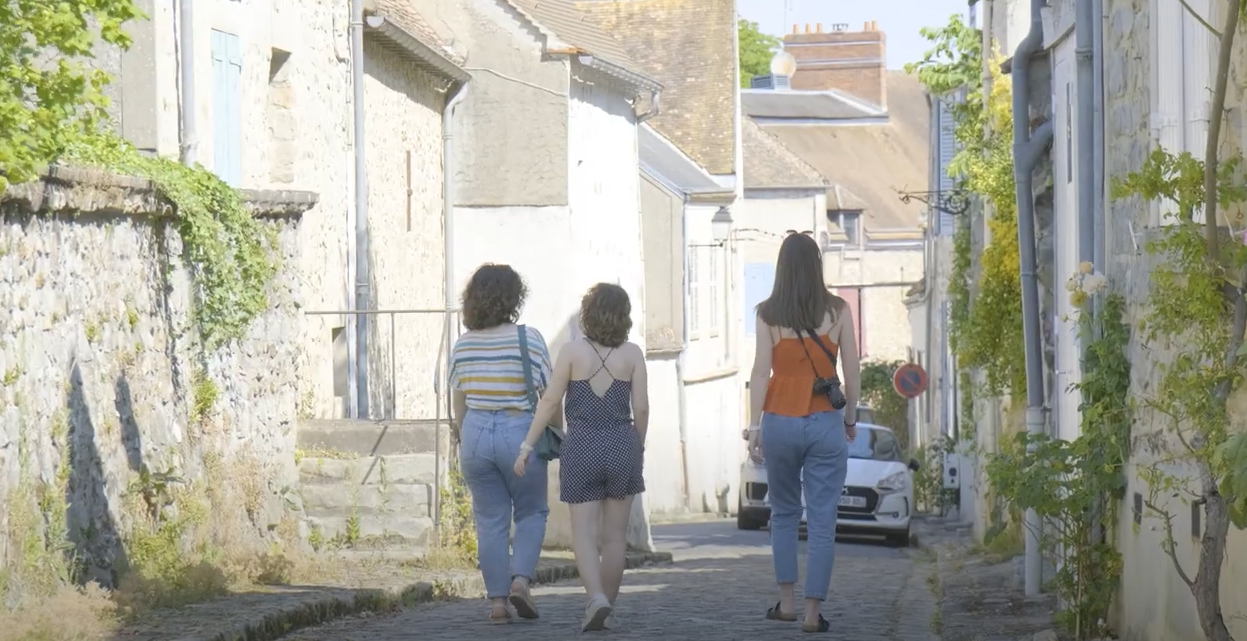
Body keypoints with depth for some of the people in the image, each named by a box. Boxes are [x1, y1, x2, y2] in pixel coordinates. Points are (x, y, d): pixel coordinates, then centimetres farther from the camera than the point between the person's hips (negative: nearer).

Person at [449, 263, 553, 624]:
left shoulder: (463, 345, 3)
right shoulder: (528, 339, -10)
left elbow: (459, 405, 11)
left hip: (475, 434, 3)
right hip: (520, 433, -3)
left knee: (490, 520, 8)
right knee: (531, 512, 14)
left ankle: (498, 601, 7)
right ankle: (520, 580, -4)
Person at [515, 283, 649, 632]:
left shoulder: (573, 351, -4)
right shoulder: (633, 354, -1)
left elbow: (550, 400, -6)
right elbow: (641, 408, -2)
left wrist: (527, 445, -1)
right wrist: (639, 447, 14)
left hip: (581, 447, -1)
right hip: (621, 446, 1)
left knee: (584, 533, 0)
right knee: (614, 535, 10)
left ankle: (597, 599, -20)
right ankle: (607, 609, 15)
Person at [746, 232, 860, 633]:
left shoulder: (768, 314, -3)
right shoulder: (837, 310, -2)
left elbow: (761, 373, -4)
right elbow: (852, 371, 1)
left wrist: (755, 427, 0)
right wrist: (850, 419, 13)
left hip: (780, 422, 1)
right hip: (825, 423, -1)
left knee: (784, 514, 18)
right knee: (822, 521, 2)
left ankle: (787, 601, 14)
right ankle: (813, 612, -4)